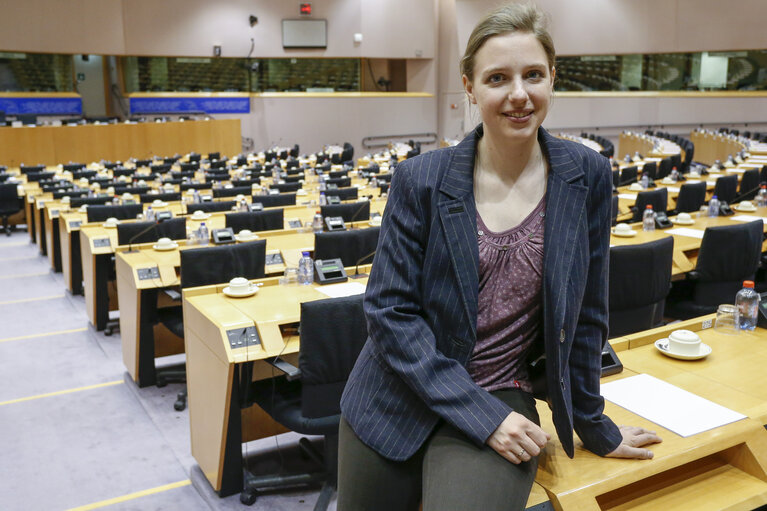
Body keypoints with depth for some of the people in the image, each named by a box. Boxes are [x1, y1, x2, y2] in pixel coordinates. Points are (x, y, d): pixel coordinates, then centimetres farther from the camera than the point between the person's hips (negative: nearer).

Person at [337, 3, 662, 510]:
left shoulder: (587, 177, -4)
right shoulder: (421, 179, -10)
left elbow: (585, 315, 4)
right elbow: (389, 309, -10)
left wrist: (594, 426, 11)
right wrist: (479, 413, -16)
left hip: (501, 401, 0)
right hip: (396, 401, 1)